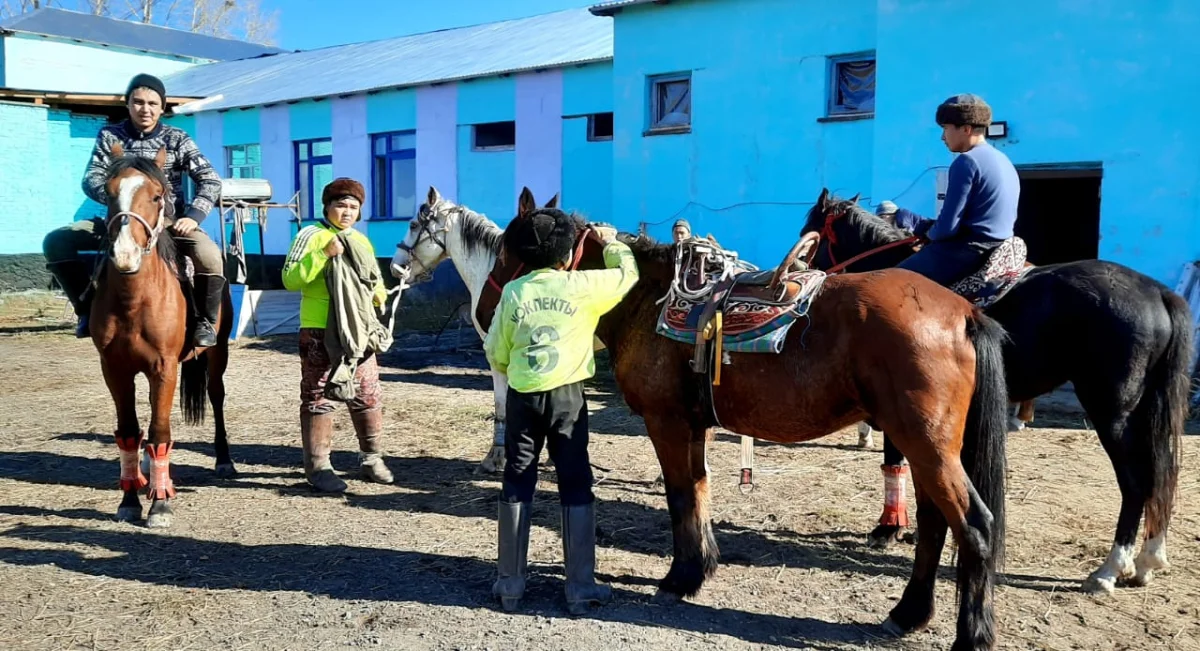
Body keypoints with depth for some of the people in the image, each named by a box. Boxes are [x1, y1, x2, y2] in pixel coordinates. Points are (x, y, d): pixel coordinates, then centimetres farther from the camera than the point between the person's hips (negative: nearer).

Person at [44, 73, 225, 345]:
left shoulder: (177, 139, -1)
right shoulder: (109, 136, 3)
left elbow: (210, 180, -7)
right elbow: (91, 179, -5)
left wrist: (193, 216, -22)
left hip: (169, 221, -2)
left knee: (210, 257, -32)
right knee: (56, 242, -14)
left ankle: (204, 321, -9)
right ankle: (89, 307, 0)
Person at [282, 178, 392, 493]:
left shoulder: (362, 241, 16)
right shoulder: (311, 235, -3)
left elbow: (373, 285, 24)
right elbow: (290, 279, -13)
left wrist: (379, 292, 0)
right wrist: (324, 254, -22)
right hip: (319, 332, -6)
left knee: (368, 396, 9)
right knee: (318, 397, 1)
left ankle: (371, 459, 22)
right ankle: (317, 467, 9)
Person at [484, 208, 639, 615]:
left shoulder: (513, 292, 1)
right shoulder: (582, 285, -4)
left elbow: (496, 353, 5)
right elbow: (628, 274, 11)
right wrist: (611, 242, 27)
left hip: (522, 396, 2)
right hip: (567, 395, -2)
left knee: (516, 485, 10)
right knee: (575, 486, 6)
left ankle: (509, 584, 17)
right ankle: (580, 588, 10)